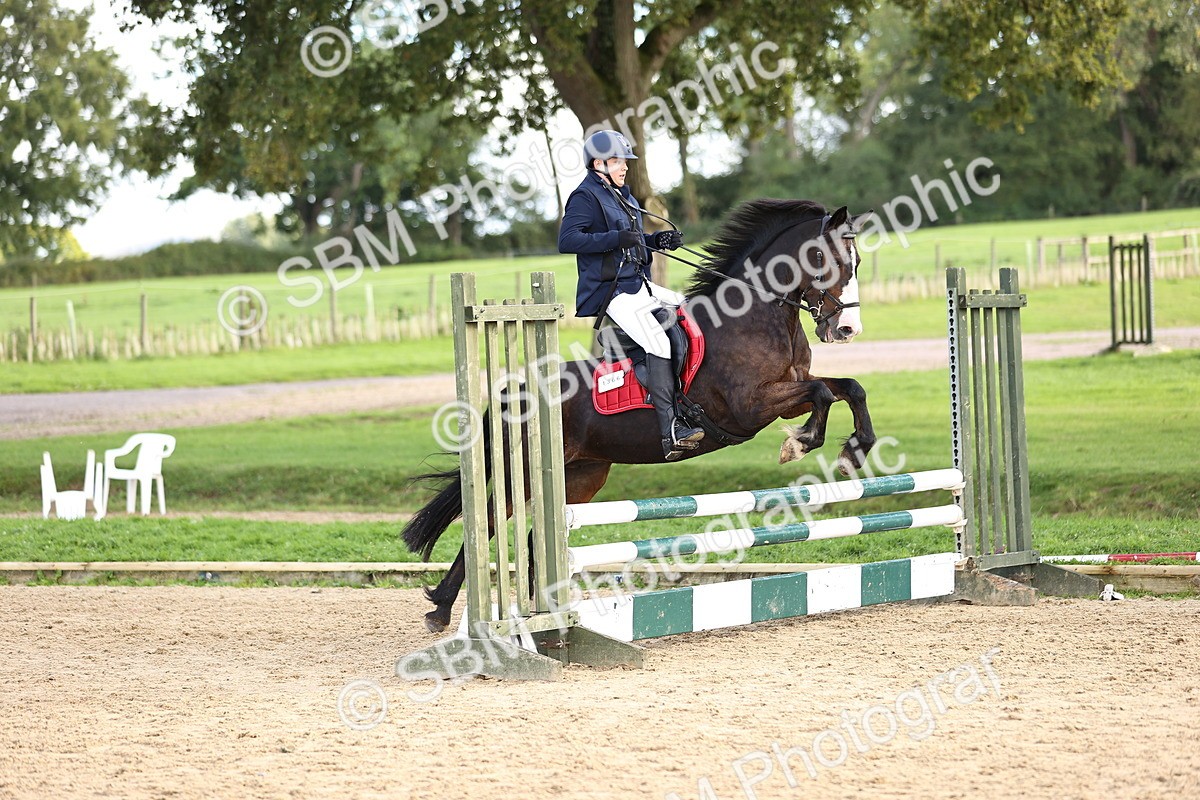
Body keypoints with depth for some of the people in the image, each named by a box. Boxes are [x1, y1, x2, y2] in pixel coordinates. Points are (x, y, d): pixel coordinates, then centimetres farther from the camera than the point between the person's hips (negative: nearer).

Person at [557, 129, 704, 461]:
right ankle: (670, 431, -29)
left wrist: (658, 240, 12)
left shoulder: (621, 195, 19)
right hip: (611, 294, -10)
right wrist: (617, 239, -27)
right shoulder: (586, 197, -9)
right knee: (658, 342, -24)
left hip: (638, 285, 10)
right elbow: (567, 240, -22)